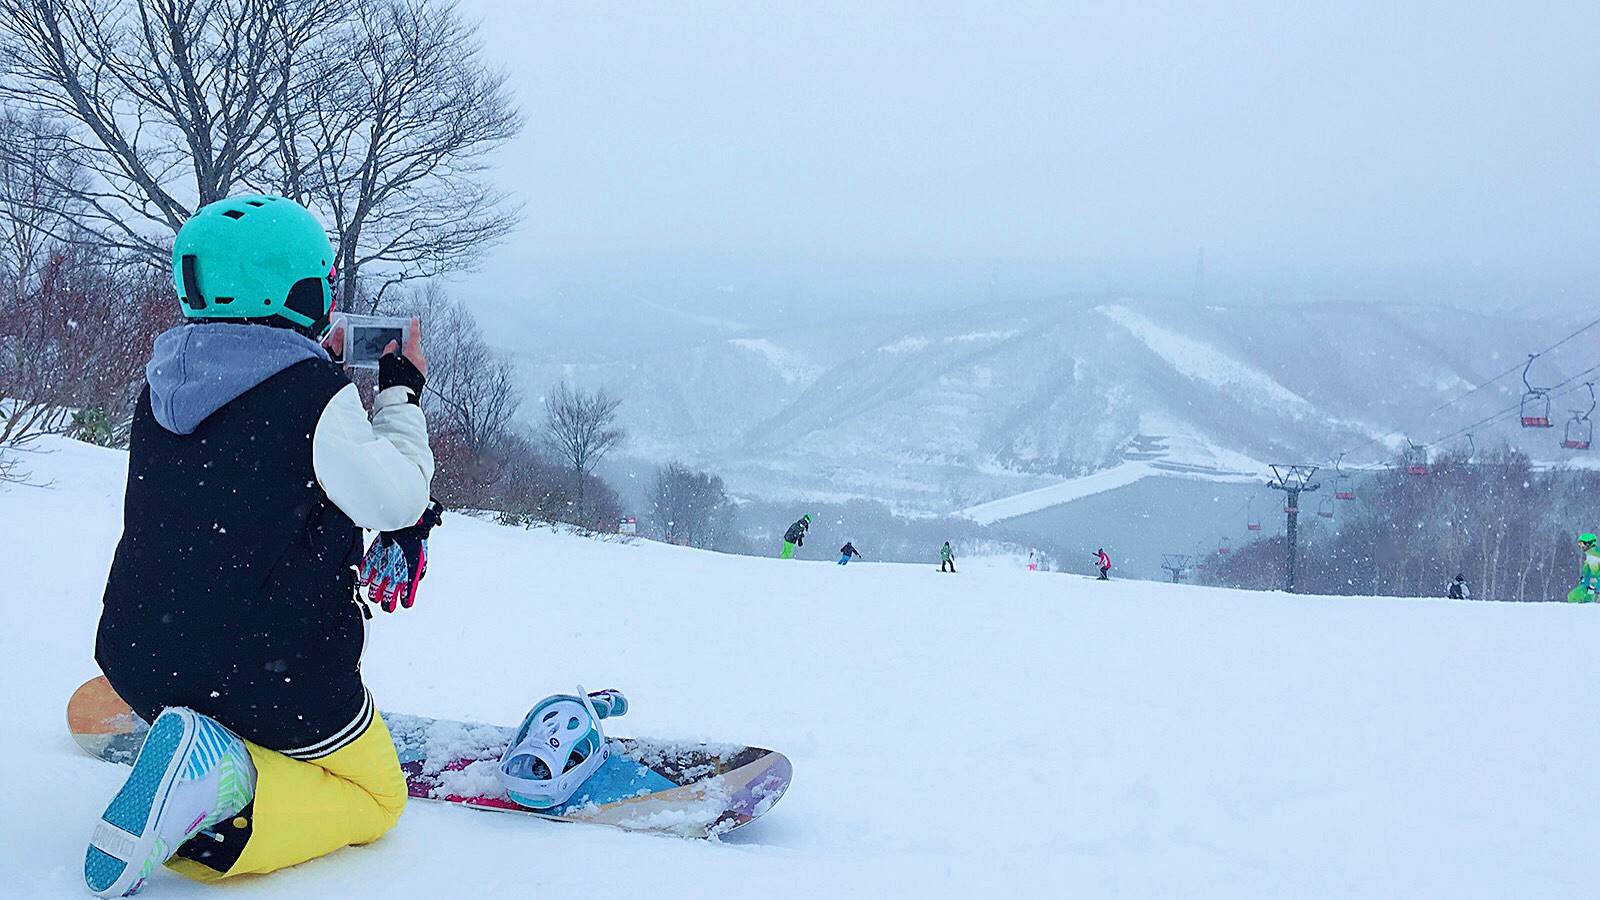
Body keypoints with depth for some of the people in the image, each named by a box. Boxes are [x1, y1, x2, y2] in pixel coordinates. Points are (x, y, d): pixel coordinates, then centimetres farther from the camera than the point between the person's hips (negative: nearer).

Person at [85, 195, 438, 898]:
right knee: (376, 797, 14)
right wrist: (401, 392, 5)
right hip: (273, 675, -7)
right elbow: (399, 501, -7)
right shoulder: (316, 393, -17)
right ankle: (222, 797, -16)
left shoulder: (162, 383, 5)